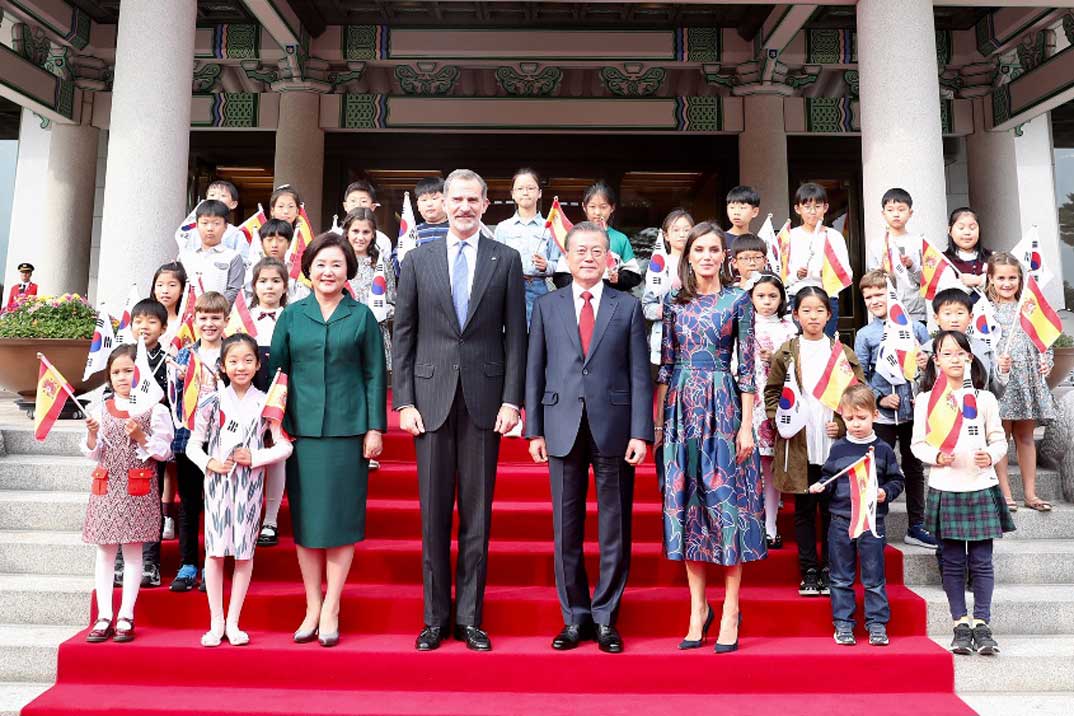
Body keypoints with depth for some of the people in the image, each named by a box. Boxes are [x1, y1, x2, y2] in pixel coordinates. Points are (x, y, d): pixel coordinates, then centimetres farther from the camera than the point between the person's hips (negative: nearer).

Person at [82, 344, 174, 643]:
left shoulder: (154, 409, -3)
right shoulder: (101, 409, 7)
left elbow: (164, 452, -5)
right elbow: (93, 454, 8)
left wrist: (140, 436, -19)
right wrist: (92, 434, -11)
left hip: (138, 490, -3)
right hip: (106, 487, 3)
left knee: (132, 551, 4)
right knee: (104, 551, 7)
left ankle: (126, 617, 12)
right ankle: (104, 617, 16)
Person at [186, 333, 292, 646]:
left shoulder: (265, 404, 0)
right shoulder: (212, 403, 2)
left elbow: (285, 446, 1)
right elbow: (193, 445, 7)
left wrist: (255, 458, -11)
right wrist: (210, 463, -10)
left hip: (249, 483, 0)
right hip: (217, 483, 0)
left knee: (244, 552, 4)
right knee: (215, 550, 1)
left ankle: (233, 622, 16)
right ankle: (216, 622, 15)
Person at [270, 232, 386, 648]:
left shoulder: (361, 316, 4)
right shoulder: (292, 316, 8)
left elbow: (374, 375, 3)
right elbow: (274, 368, 8)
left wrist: (375, 427, -3)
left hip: (348, 428, -2)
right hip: (302, 428, 2)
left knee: (341, 517, 3)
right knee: (304, 519, 6)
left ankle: (331, 608, 13)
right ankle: (312, 606, 19)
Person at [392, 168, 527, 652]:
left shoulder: (506, 260, 6)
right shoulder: (417, 260, 8)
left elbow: (516, 335, 3)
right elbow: (403, 335, 6)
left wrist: (512, 399, -5)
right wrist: (404, 401, -1)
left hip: (484, 399, 0)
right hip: (431, 399, 1)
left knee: (477, 513, 6)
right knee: (434, 514, 6)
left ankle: (471, 617, 19)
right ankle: (435, 617, 20)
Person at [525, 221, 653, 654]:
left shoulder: (628, 307, 7)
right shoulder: (546, 306, 9)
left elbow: (640, 374, 2)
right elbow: (535, 371, 7)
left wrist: (640, 433, -6)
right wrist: (534, 430, 1)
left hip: (613, 427, 0)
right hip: (563, 428, 1)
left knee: (615, 528, 7)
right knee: (566, 528, 7)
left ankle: (605, 618, 21)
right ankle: (574, 617, 22)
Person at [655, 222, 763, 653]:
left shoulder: (738, 300, 2)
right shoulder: (673, 301, 9)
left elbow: (747, 367, -1)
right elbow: (666, 364, 9)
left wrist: (746, 425, -6)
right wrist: (657, 420, 4)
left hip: (723, 405, -3)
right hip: (681, 406, 3)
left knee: (726, 499, -1)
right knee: (685, 501, 5)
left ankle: (731, 610, 12)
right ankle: (698, 607, 17)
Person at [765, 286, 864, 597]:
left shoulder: (843, 353, 6)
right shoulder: (785, 353, 5)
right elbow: (772, 391, 7)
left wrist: (844, 424, -8)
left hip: (834, 444, 0)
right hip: (798, 445, 0)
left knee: (831, 509, 6)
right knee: (804, 509, 7)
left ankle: (829, 570, 18)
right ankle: (808, 571, 16)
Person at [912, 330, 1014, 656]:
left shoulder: (985, 398, 5)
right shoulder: (926, 400, 1)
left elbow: (999, 440, 7)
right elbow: (918, 444, 3)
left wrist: (991, 456, -13)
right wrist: (937, 456, -16)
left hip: (982, 487, 1)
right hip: (945, 489, -1)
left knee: (981, 560, 3)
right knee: (952, 561, 6)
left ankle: (982, 623, 13)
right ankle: (960, 623, 17)